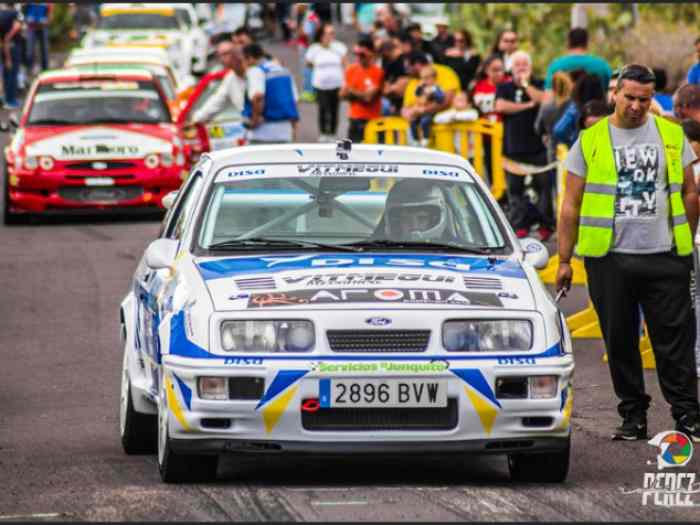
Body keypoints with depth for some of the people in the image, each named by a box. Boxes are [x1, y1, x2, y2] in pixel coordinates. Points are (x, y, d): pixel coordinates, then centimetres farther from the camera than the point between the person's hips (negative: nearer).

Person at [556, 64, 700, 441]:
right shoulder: (591, 141, 5)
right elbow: (571, 206, 6)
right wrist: (564, 260, 3)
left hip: (665, 257, 0)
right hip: (610, 258, 0)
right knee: (620, 342, 4)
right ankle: (633, 418, 12)